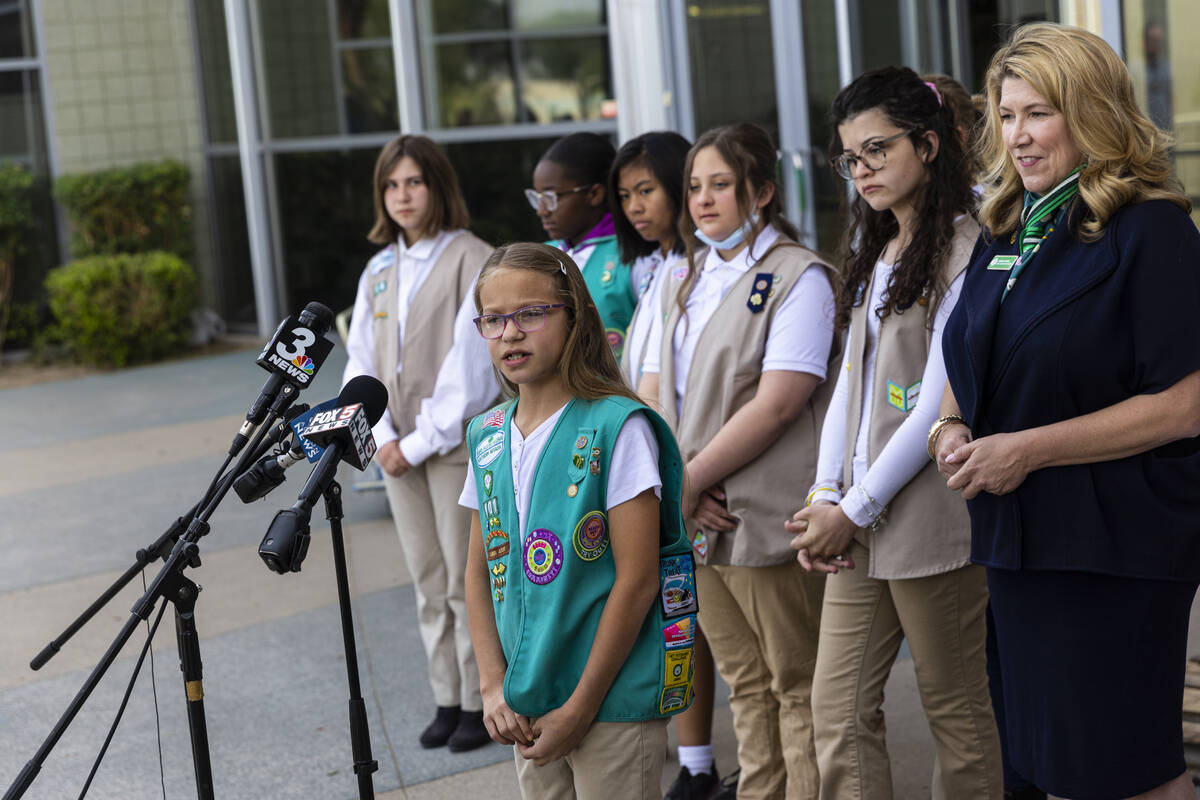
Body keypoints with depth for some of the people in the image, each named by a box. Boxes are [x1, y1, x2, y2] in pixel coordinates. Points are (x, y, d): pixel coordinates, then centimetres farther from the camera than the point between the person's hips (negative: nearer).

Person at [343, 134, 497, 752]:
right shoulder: (379, 271, 12)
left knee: (467, 583, -1)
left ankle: (480, 703, 10)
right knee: (428, 585, 12)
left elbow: (471, 364, -14)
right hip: (399, 452, 6)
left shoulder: (472, 261, -8)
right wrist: (383, 438, -6)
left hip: (458, 444, -6)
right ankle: (447, 701, 21)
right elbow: (361, 361, 9)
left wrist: (423, 441, -14)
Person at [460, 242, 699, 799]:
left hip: (614, 704, -5)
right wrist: (494, 686, -1)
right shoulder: (487, 436, 7)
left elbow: (637, 579, -14)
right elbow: (480, 570, 11)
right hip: (527, 708, 5)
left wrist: (580, 707, -13)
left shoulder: (618, 427, -12)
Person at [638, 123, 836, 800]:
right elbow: (651, 395, 10)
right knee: (746, 686, 15)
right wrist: (677, 488, -6)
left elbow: (776, 405, -17)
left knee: (798, 688, 1)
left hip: (766, 519, -7)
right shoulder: (683, 282, 16)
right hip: (695, 524, 7)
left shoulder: (798, 276, -7)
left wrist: (688, 481, -14)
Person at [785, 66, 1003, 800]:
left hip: (930, 513, -7)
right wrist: (827, 494, 1)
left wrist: (857, 509, -12)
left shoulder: (963, 247, -8)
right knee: (838, 711, 5)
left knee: (956, 712, 5)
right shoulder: (873, 253, 18)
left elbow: (940, 402, -14)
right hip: (858, 522, 7)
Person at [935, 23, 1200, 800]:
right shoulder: (1006, 235, 12)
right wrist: (951, 428, -1)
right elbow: (969, 372, 22)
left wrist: (1028, 450, -19)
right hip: (1022, 534, 8)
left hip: (1117, 545, -7)